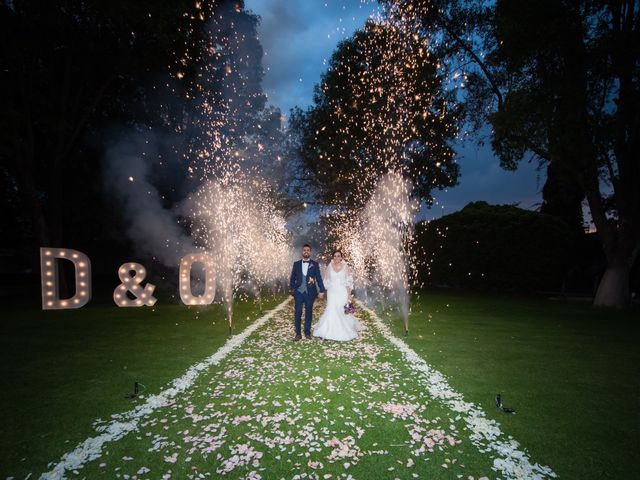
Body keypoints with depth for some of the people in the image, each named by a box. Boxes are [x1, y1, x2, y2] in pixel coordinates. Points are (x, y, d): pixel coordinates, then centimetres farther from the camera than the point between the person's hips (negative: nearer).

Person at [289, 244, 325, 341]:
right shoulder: (296, 264, 8)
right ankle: (298, 333, 8)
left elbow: (319, 277, -1)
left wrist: (321, 290, -6)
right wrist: (291, 288, 1)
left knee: (308, 312, 7)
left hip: (310, 292, 0)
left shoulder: (315, 264, 3)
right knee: (298, 313, -3)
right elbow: (292, 277, 10)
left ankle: (307, 332, 19)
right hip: (299, 292, 1)